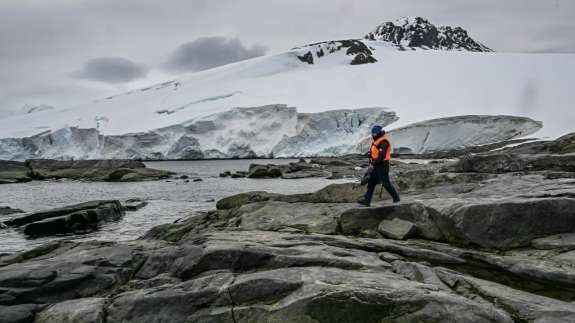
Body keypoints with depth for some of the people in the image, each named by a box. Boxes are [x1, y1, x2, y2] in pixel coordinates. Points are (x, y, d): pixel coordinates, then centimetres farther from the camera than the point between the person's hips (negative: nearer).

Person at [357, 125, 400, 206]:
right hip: (376, 166, 10)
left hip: (382, 166, -10)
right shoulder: (376, 142, 15)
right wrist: (370, 165, 17)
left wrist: (373, 164, -25)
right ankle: (366, 200, 4)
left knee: (386, 183, -2)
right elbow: (372, 155, 20)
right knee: (371, 182, 5)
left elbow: (381, 155, -25)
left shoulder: (383, 142, -16)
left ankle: (396, 198, 13)